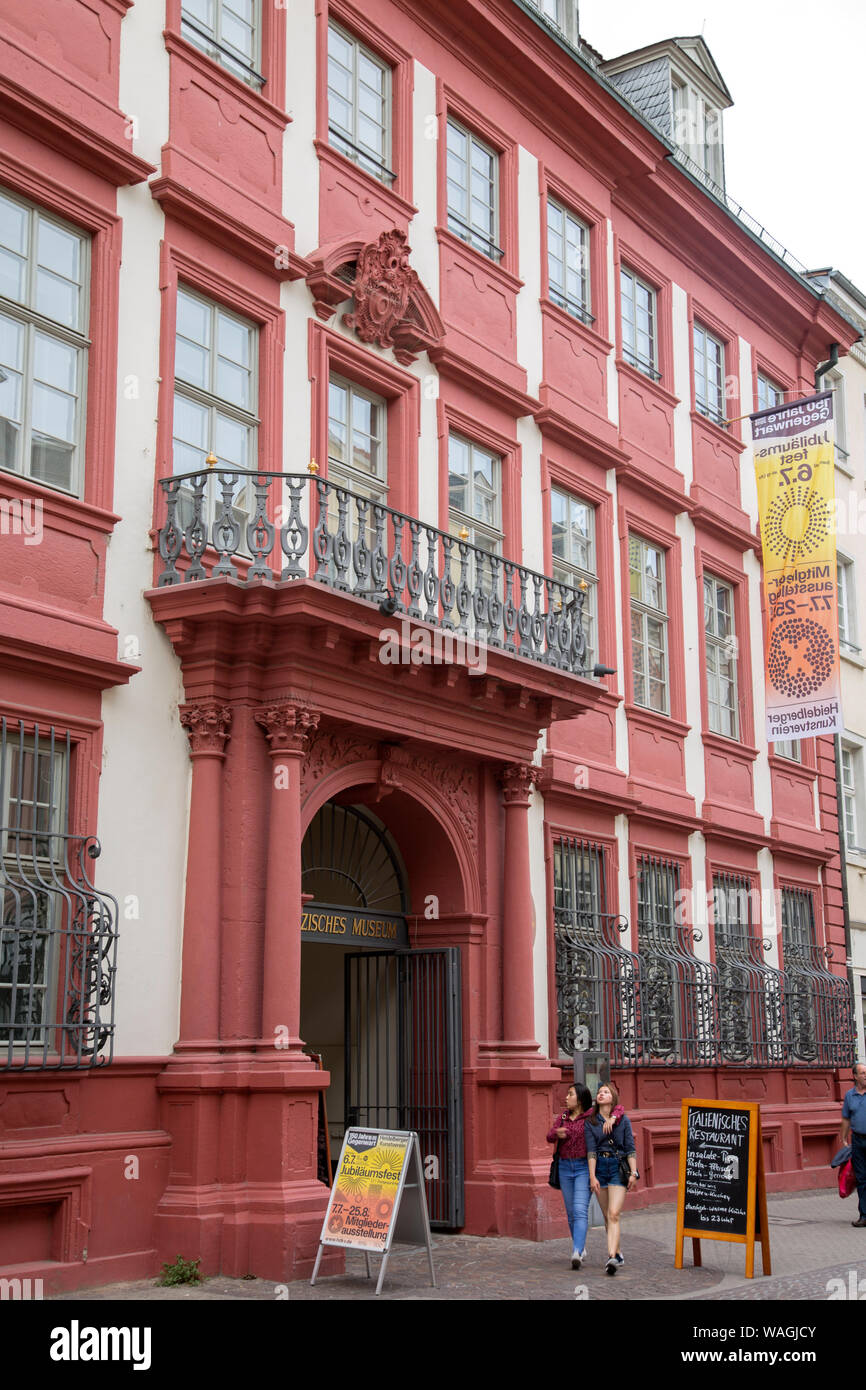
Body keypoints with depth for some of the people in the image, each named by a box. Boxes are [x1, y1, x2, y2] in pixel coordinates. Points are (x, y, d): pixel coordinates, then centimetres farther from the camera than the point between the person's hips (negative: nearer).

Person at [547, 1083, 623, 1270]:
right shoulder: (562, 1117, 12)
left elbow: (619, 1107, -7)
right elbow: (549, 1137, 4)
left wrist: (612, 1118, -27)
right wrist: (558, 1133, -18)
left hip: (584, 1167, -5)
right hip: (565, 1167, 5)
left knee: (580, 1210, -16)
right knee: (571, 1212, 11)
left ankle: (576, 1253, -25)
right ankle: (581, 1248, 27)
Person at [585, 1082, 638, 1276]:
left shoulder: (623, 1119, 3)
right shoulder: (590, 1122, 5)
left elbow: (630, 1148, 2)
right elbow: (591, 1150, -1)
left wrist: (633, 1173, -7)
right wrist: (592, 1176, -9)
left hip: (619, 1167, -2)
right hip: (599, 1167, 3)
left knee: (613, 1214, -14)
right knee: (607, 1216, 9)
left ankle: (611, 1258, -24)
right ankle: (617, 1254, 23)